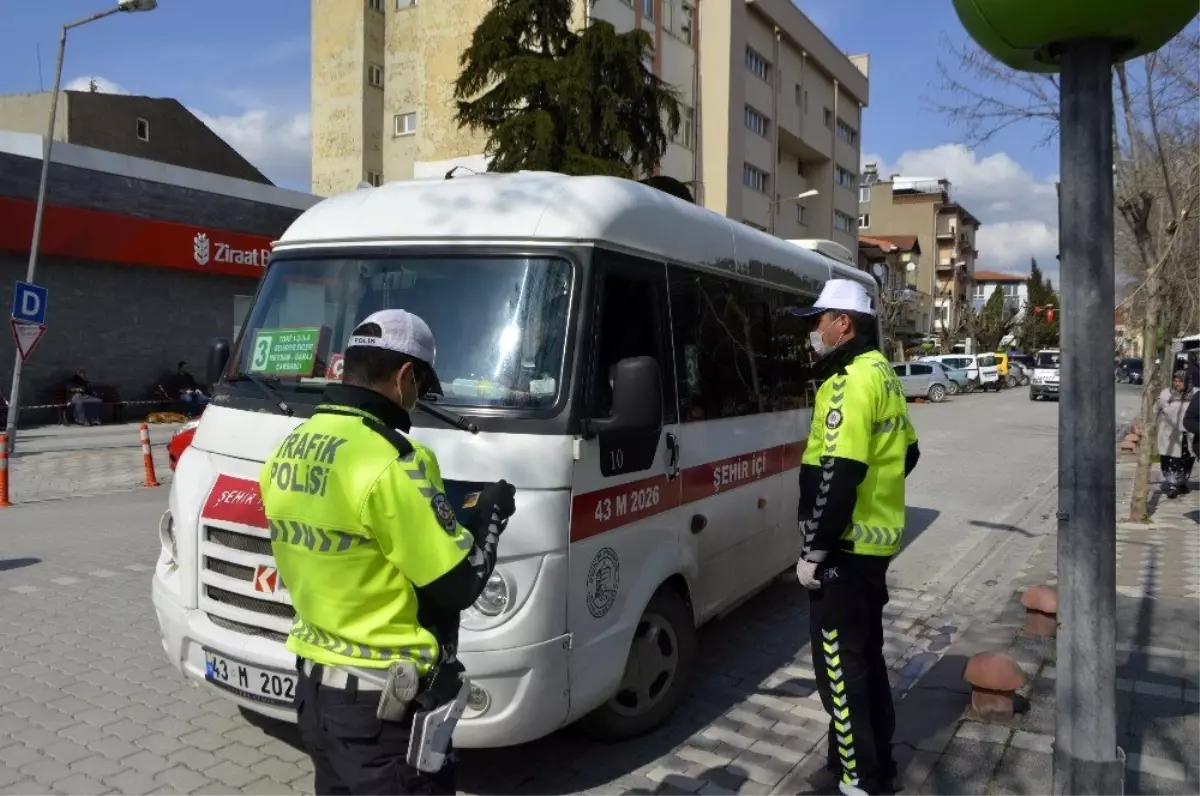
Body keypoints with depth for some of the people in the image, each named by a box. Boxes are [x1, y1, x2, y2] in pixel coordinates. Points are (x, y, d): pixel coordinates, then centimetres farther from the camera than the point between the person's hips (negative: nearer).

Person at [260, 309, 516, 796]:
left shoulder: (287, 453, 4)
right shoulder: (391, 461, -24)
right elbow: (458, 585, -18)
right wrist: (490, 513, -1)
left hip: (314, 686, 9)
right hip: (384, 703, -8)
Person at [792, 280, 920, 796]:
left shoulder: (853, 380, -19)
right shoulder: (881, 374, 13)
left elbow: (839, 474, -26)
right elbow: (907, 452, 23)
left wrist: (813, 550, -21)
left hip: (846, 546, -10)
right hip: (876, 538, 10)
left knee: (839, 661, 0)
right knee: (866, 653, 19)